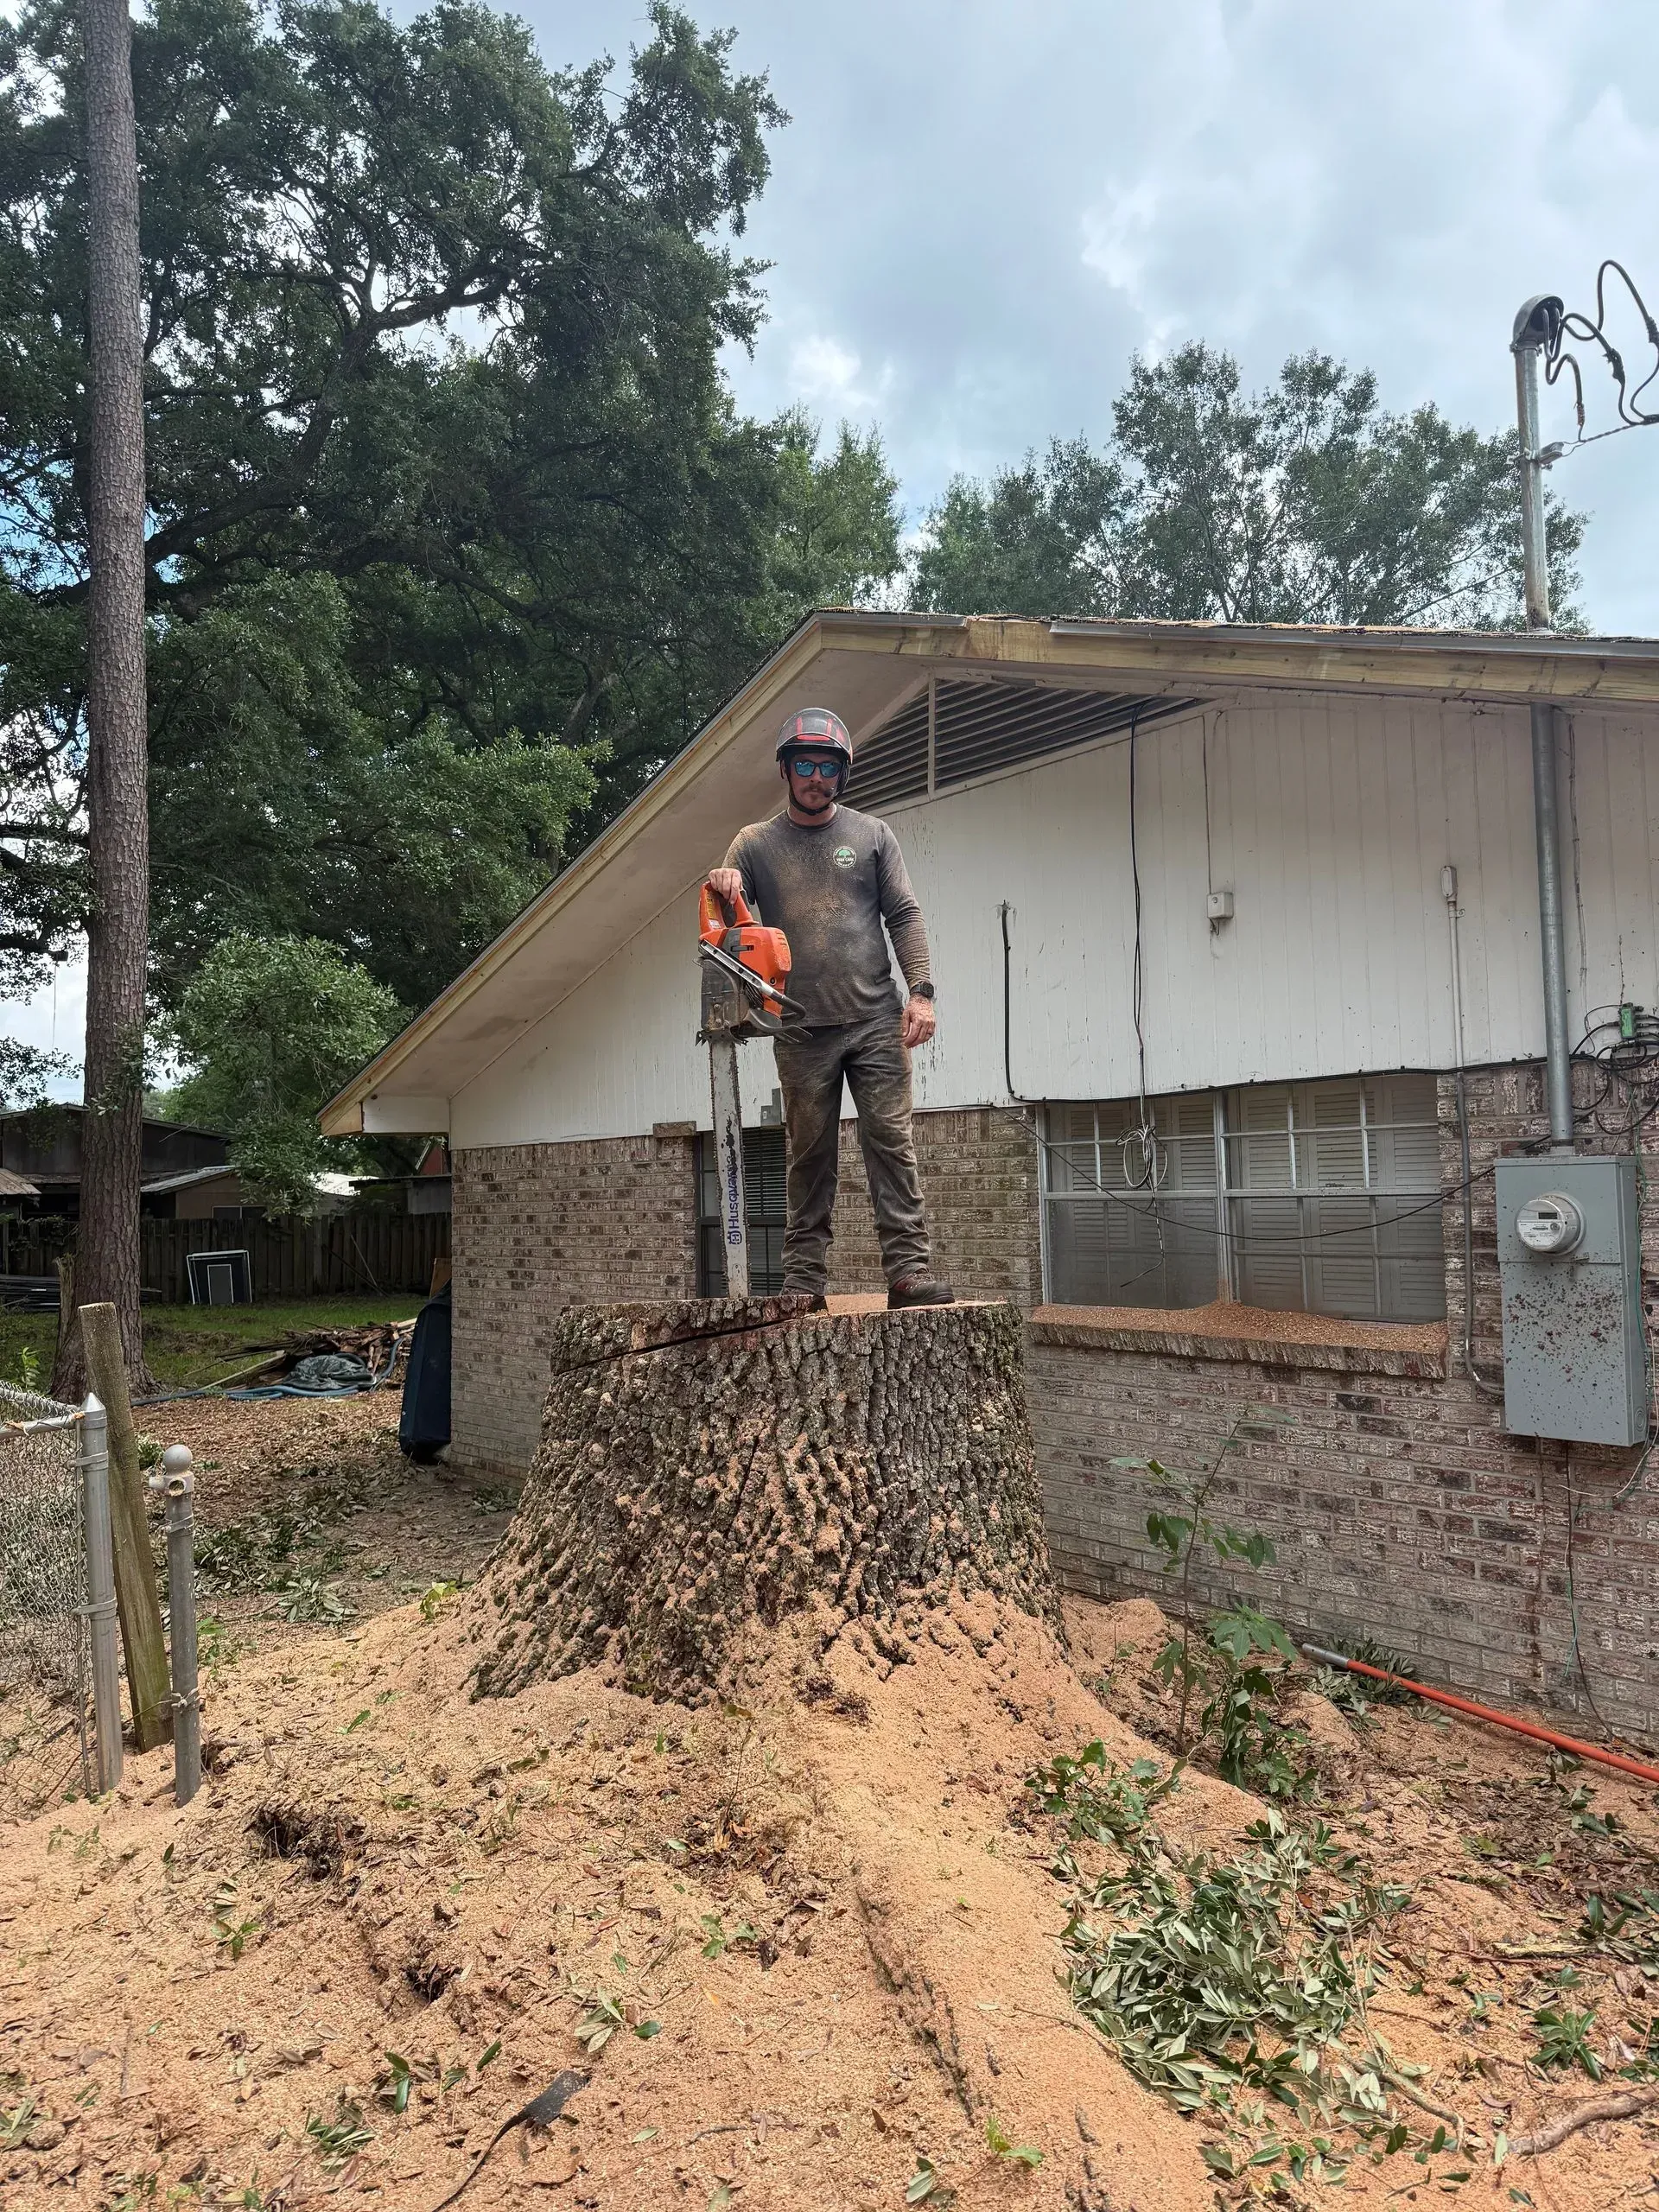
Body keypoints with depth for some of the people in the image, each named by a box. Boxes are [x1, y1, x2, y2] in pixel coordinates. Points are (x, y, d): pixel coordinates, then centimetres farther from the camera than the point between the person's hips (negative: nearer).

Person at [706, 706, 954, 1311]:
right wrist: (718, 886, -20)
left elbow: (905, 917, 6)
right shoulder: (754, 844, 10)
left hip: (876, 1021, 0)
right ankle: (804, 1278, 10)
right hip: (802, 1033, 1)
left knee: (892, 1141, -6)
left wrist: (920, 991, -6)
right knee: (810, 1154, 5)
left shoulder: (871, 835, 10)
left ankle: (908, 1268, -6)